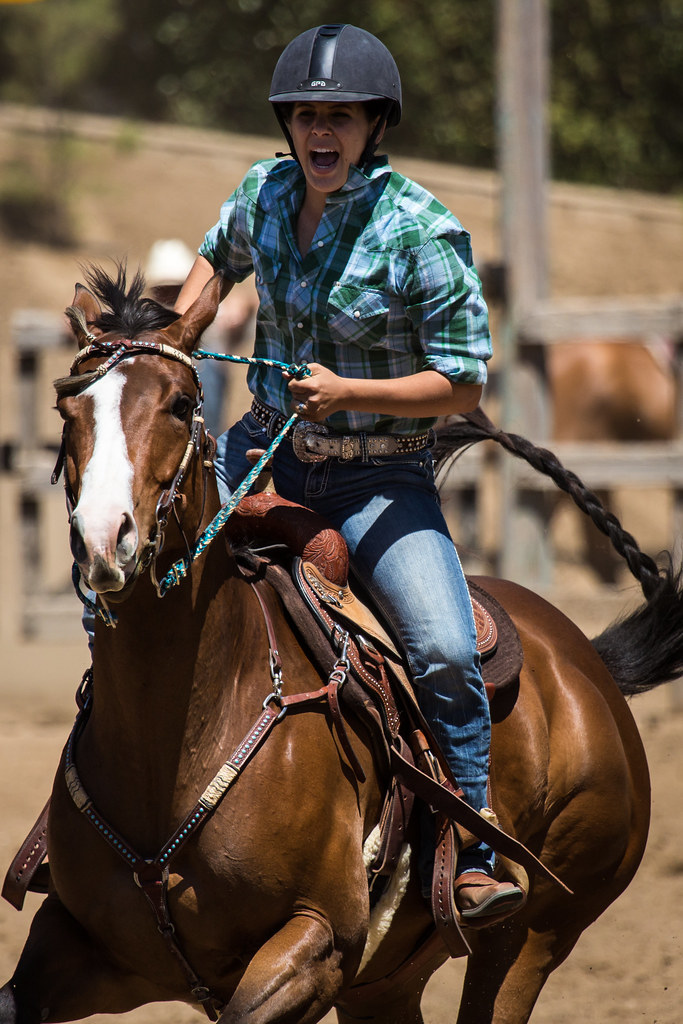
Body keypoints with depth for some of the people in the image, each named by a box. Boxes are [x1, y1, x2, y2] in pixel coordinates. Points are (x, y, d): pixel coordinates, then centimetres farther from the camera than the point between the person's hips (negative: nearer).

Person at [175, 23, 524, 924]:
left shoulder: (422, 232, -18)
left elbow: (463, 385, -15)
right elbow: (218, 256, 24)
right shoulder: (265, 192, -2)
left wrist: (347, 391, -26)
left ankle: (471, 864, -11)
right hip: (267, 450, 5)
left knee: (448, 655, -24)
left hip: (382, 479, -5)